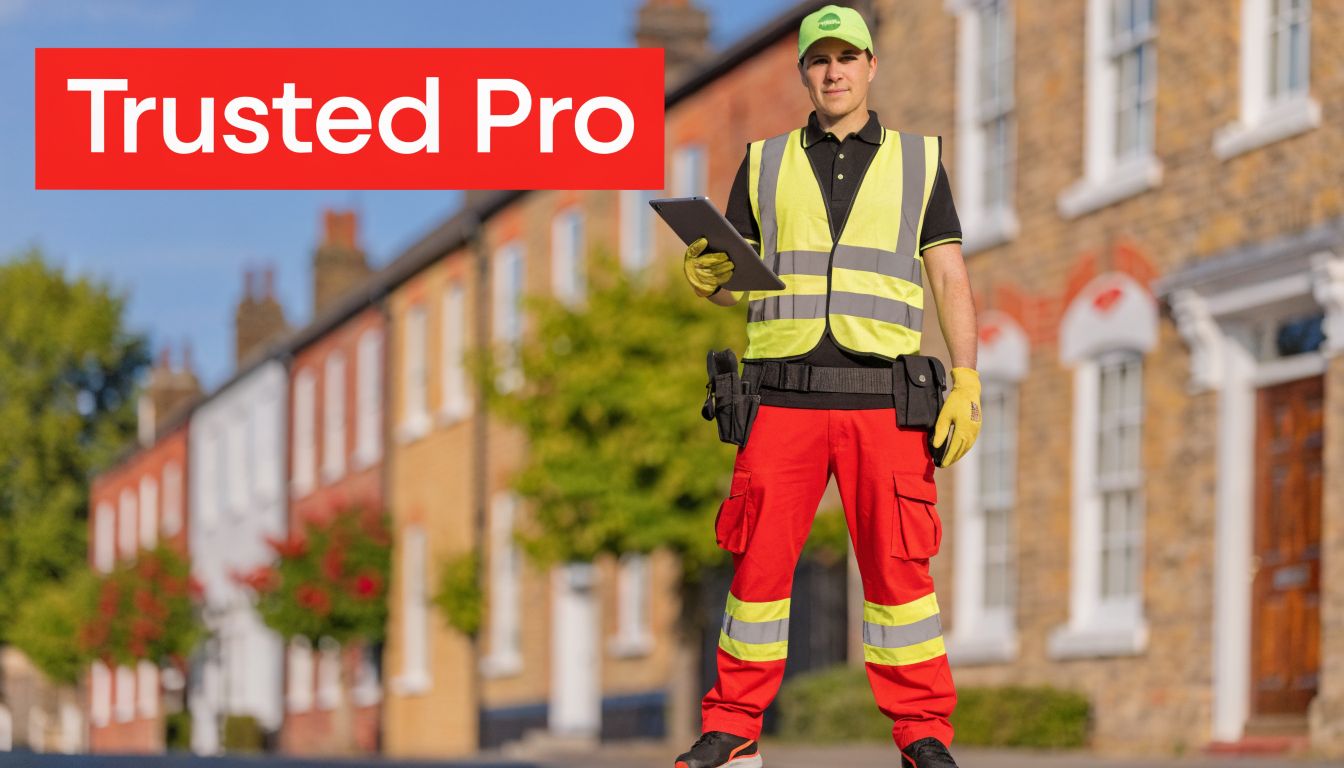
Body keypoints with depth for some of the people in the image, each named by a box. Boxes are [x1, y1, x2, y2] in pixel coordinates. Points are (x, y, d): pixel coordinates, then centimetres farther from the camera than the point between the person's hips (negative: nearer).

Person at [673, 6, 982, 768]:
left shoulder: (917, 161, 12)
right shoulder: (766, 163, 14)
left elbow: (951, 280, 8)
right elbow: (729, 281, 14)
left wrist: (967, 383, -3)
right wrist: (708, 275, -10)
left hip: (881, 398, -1)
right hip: (783, 394, 1)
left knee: (898, 564, -4)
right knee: (759, 562, -2)